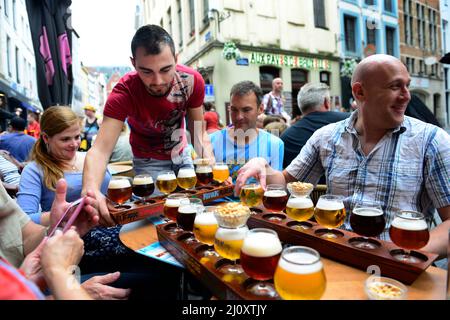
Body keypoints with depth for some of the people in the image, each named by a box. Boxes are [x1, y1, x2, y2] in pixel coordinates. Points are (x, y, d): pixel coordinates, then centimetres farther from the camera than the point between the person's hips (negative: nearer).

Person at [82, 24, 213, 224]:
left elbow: (198, 134, -14)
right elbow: (100, 149, -38)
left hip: (182, 154, 3)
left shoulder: (192, 80, -22)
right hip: (148, 162, -3)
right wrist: (91, 190, -58)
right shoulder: (124, 93, -30)